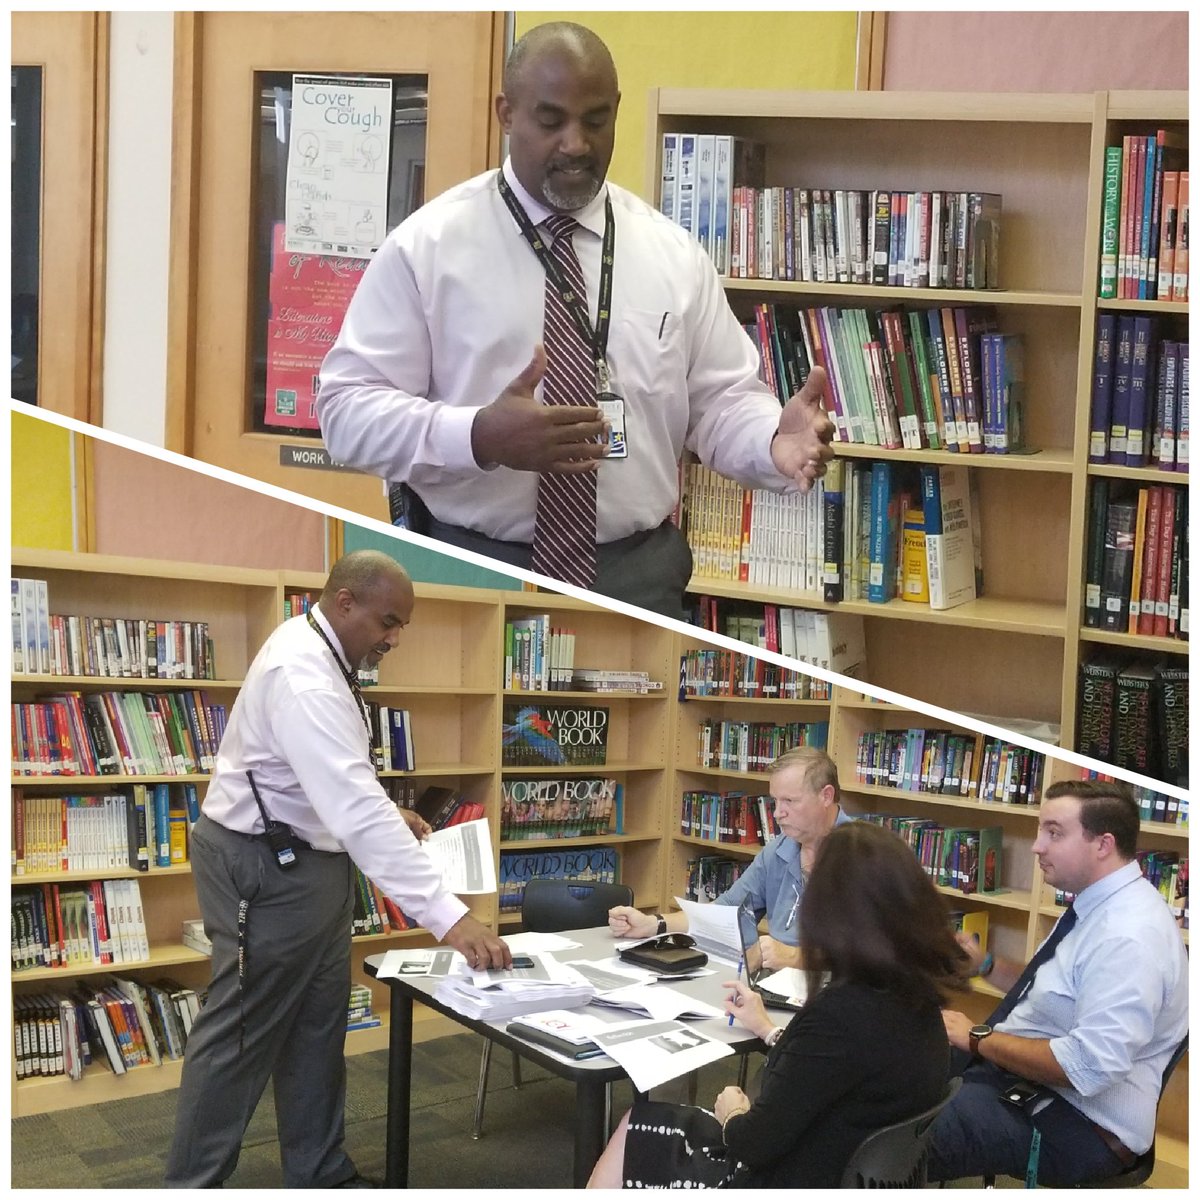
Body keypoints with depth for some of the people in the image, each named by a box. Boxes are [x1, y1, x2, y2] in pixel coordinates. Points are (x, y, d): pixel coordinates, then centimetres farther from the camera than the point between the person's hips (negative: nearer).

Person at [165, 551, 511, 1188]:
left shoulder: (318, 653, 5)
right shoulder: (303, 677, -29)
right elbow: (356, 812, -38)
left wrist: (384, 808, 7)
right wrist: (449, 916, -41)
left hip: (305, 858, 10)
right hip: (265, 867, -10)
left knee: (317, 1023, 16)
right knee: (242, 1035, 0)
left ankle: (319, 1173, 28)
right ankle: (191, 1186, 13)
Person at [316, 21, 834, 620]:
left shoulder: (673, 253, 4)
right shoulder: (427, 243, -5)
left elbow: (721, 402, 6)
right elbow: (348, 406, -8)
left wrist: (775, 440, -17)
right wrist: (480, 436, -25)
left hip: (638, 578, 3)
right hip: (471, 574, -2)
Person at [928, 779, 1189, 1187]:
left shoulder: (1129, 936, -25)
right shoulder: (1096, 906, 7)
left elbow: (1090, 1066, -30)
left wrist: (978, 1039, -20)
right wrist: (984, 964, 6)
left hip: (1075, 1123, -10)